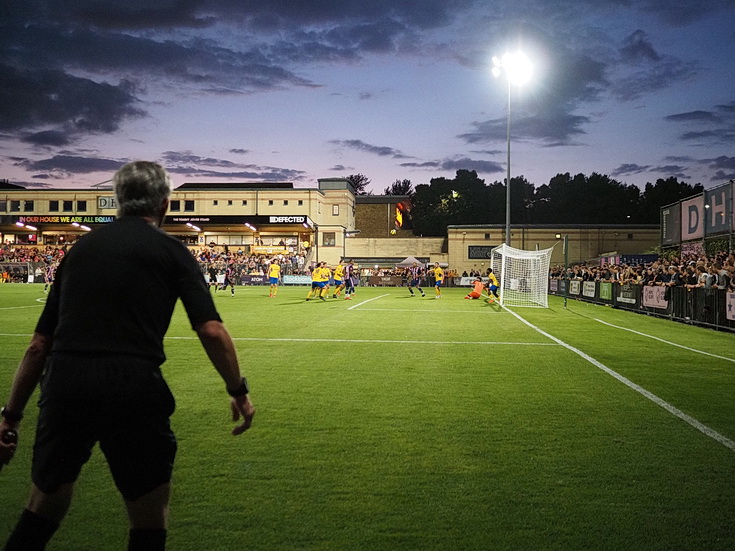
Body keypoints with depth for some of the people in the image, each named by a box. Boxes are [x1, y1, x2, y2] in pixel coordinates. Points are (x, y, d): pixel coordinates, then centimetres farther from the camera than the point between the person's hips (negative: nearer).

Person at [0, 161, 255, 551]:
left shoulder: (81, 247, 17)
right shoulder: (170, 250, 6)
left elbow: (40, 343, 16)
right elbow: (211, 331, -6)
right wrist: (239, 390, 5)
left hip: (64, 385, 4)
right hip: (132, 387, -4)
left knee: (44, 508, 22)